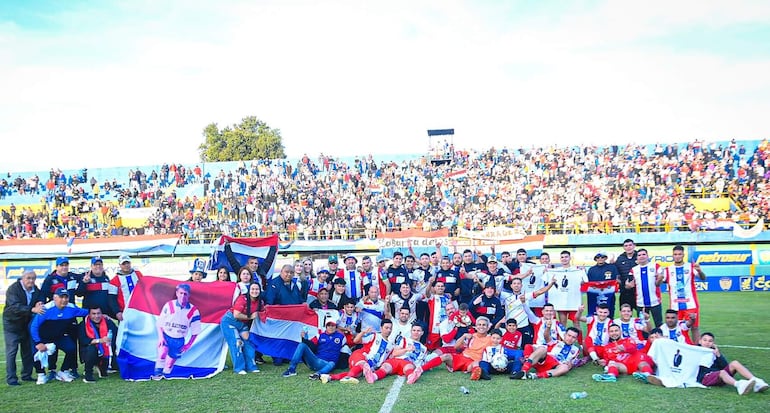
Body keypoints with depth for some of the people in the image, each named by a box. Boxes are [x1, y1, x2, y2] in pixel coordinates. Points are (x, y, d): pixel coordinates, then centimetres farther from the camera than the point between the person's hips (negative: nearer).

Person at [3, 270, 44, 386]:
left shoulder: (36, 290, -1)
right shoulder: (13, 289, -19)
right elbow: (15, 306, -31)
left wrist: (39, 305, -29)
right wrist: (32, 309, -44)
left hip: (27, 324, 6)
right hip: (12, 324, -6)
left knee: (28, 350, 9)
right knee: (12, 351, -6)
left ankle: (26, 375, 20)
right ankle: (11, 378, -1)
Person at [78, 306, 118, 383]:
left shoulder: (107, 322, -4)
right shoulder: (83, 325, -9)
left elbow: (117, 332, -14)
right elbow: (83, 341, -24)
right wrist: (99, 340, -35)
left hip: (105, 353, 3)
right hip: (89, 353, -3)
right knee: (91, 348, -33)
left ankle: (101, 367, 17)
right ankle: (88, 374, -13)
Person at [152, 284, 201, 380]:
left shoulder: (194, 311, -10)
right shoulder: (169, 305, -8)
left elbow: (195, 331, -1)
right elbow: (159, 323, 2)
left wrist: (188, 344, -6)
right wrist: (161, 337, -9)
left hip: (179, 340, 1)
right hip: (165, 336, -1)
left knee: (170, 362, 4)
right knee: (163, 351, -27)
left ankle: (164, 376, 24)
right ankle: (157, 373, -20)